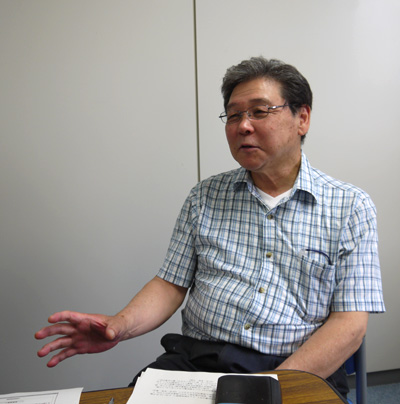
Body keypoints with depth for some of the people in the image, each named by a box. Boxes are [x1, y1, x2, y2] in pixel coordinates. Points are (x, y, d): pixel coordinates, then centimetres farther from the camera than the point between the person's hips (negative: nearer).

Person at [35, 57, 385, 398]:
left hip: (303, 372, -1)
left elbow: (350, 324, -4)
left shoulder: (351, 207, 2)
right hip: (196, 360, 2)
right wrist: (121, 325, -10)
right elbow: (171, 284, 9)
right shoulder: (204, 197, 10)